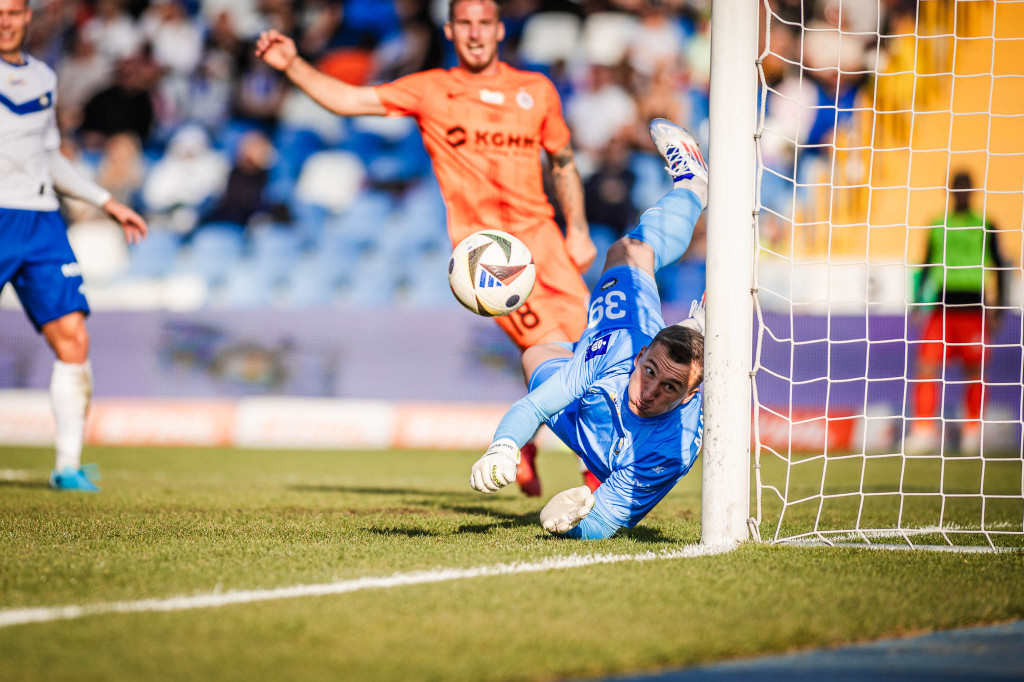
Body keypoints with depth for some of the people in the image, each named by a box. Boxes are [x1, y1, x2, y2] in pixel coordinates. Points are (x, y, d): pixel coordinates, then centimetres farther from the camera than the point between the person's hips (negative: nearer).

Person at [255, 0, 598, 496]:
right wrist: (292, 65, -13)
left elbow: (563, 162, 22)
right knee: (551, 348, -17)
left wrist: (577, 229, 12)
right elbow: (349, 100, 0)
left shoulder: (536, 90, 12)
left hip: (540, 232, 4)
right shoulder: (430, 91, 4)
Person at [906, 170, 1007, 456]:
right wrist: (918, 298, 10)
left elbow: (998, 268, 6)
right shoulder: (938, 227, 11)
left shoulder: (985, 228, 3)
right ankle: (923, 432, -8)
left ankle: (972, 432, 16)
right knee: (926, 365, -10)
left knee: (975, 372, 2)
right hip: (942, 305, 2)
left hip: (973, 307, -2)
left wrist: (998, 305, 0)